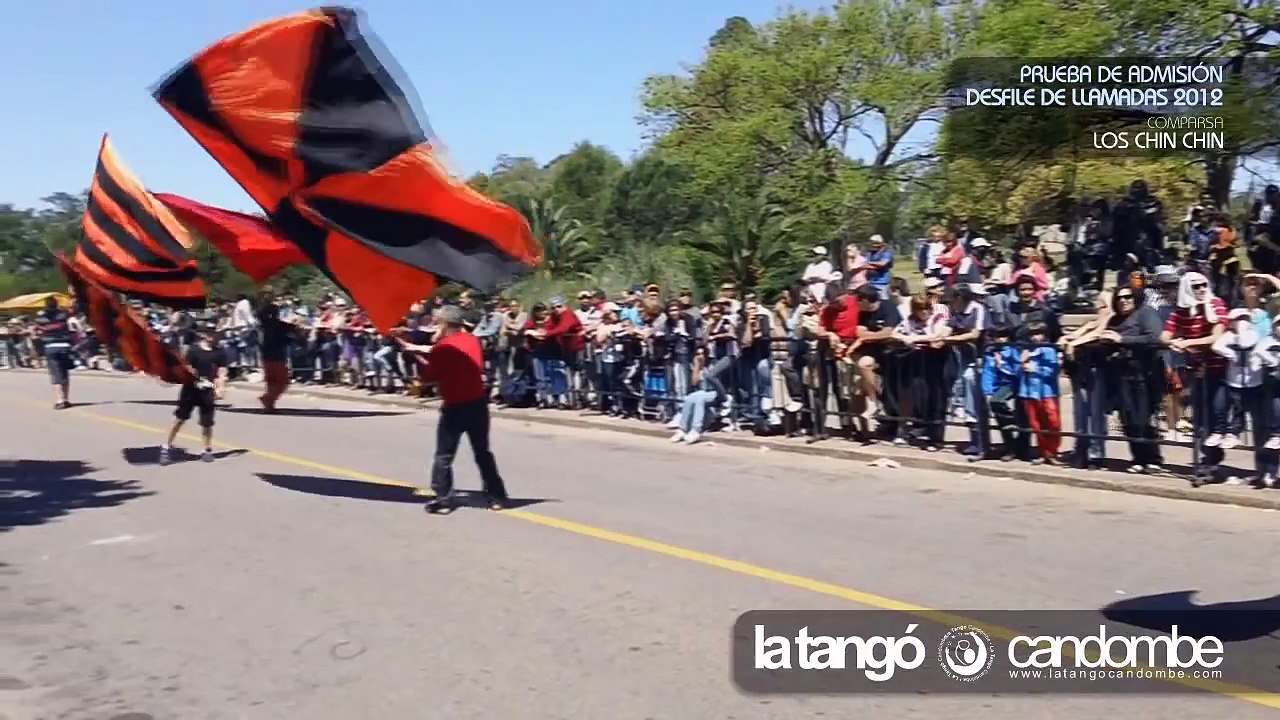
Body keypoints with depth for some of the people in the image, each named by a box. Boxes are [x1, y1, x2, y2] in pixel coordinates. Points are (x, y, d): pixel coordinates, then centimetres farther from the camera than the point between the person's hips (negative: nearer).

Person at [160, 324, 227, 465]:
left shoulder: (219, 353, 3)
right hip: (191, 389, -2)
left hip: (208, 391, 2)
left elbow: (222, 372, 2)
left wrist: (220, 388, -9)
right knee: (180, 418, 3)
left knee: (207, 422, 6)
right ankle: (167, 447, 14)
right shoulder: (193, 350, -6)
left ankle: (208, 450, 21)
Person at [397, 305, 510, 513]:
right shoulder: (472, 340, 5)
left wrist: (418, 356, 13)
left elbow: (428, 376, -7)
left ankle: (442, 498, 1)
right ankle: (496, 497, 17)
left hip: (455, 407, -6)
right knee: (483, 452, 15)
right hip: (478, 403, 6)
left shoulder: (443, 348, -12)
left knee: (444, 455, 4)